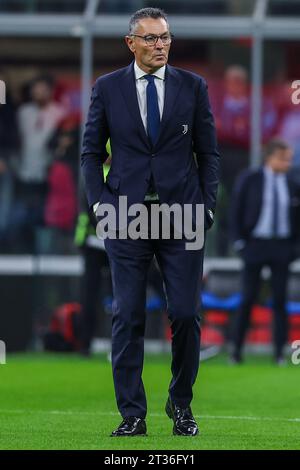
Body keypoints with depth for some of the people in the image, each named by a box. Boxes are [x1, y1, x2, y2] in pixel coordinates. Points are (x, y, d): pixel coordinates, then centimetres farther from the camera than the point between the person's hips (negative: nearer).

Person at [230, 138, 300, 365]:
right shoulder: (249, 180, -3)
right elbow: (237, 211, -1)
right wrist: (239, 242, -5)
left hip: (282, 247, 2)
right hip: (255, 244, -2)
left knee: (280, 300, 1)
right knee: (248, 298, -2)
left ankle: (280, 352, 5)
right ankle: (237, 349, 7)